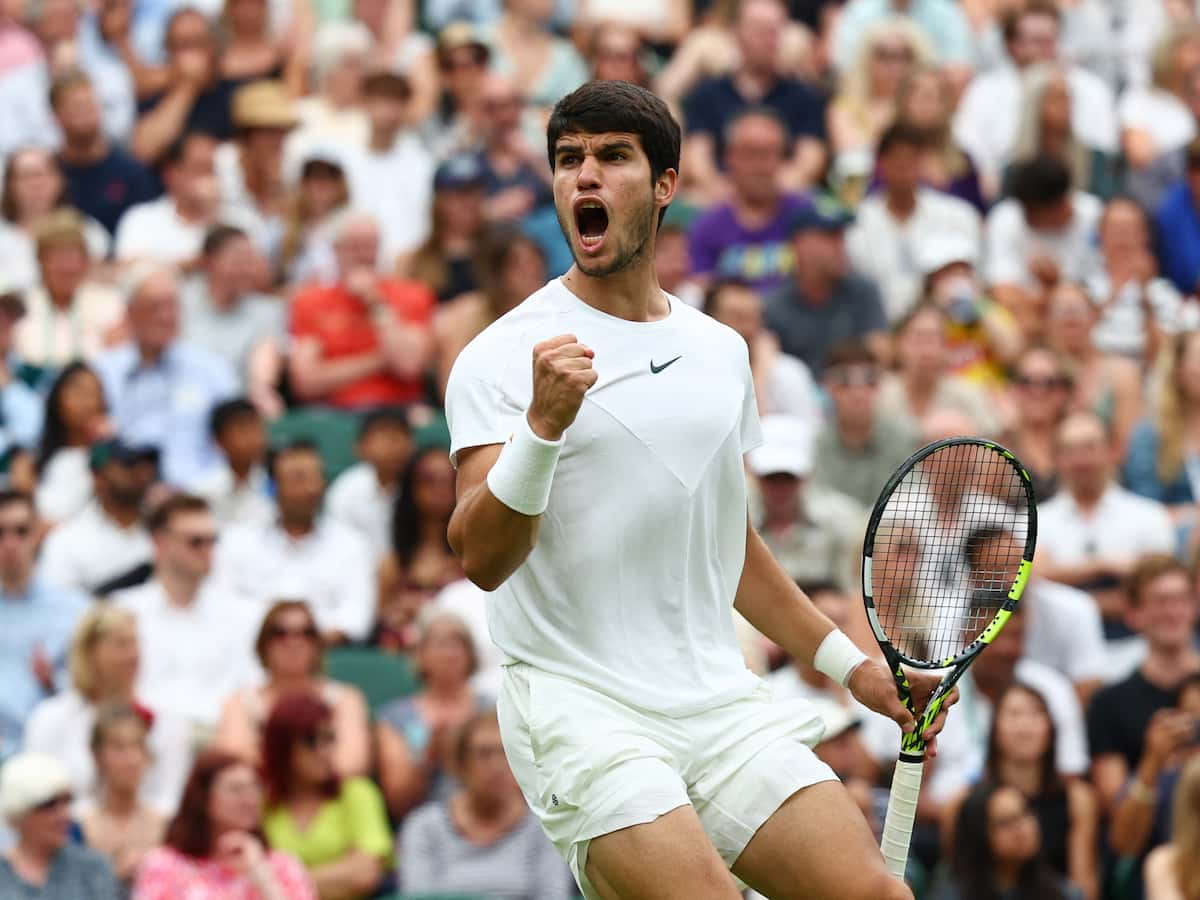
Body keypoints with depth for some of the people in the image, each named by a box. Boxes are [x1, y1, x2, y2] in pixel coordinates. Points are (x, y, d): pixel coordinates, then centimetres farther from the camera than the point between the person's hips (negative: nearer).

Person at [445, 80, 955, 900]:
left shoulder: (720, 350, 15)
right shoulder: (501, 359, -4)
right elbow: (482, 559, -16)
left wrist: (849, 663, 28)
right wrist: (543, 424, -30)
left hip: (720, 705, 5)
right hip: (580, 705, -5)